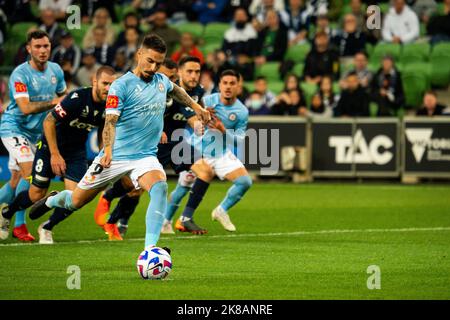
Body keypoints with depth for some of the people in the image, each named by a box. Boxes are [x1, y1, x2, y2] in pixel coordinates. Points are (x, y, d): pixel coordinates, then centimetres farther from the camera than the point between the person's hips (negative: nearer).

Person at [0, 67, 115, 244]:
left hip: (77, 150, 4)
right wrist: (55, 154, -20)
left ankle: (46, 228, 15)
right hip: (52, 145, -4)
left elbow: (104, 131, 11)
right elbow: (49, 121, -21)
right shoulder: (77, 98, -28)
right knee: (37, 195, -1)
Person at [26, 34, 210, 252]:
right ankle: (52, 201, 45)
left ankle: (150, 247, -34)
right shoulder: (121, 85, -12)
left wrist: (196, 107, 37)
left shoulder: (162, 81, 7)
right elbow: (110, 121, -22)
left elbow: (175, 90, 33)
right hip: (115, 156, -3)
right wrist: (108, 149, -37)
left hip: (146, 157, 3)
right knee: (76, 201, 8)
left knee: (160, 187, -30)